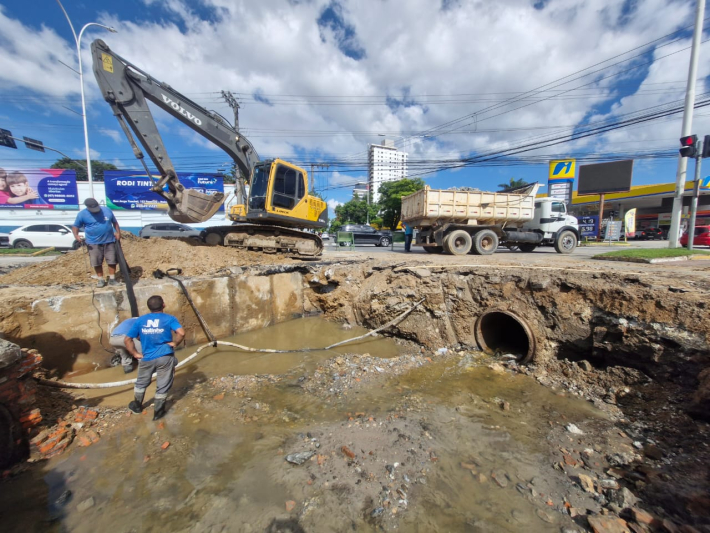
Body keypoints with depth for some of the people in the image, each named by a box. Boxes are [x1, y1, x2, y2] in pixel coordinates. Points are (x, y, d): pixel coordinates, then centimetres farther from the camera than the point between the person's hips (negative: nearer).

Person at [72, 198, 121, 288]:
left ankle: (112, 279, 13)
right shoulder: (82, 214, -3)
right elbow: (75, 226, 3)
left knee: (112, 260, 3)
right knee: (97, 262, 3)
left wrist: (118, 232, 4)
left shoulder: (107, 210, 2)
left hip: (109, 241, 1)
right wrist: (76, 235, -15)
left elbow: (114, 222, 13)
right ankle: (101, 279, 16)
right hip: (93, 243, -1)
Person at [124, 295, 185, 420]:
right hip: (165, 357, -3)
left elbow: (127, 339, 4)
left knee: (141, 383, 28)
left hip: (147, 358, 3)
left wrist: (135, 354, 10)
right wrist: (174, 343, -7)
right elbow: (181, 333, -24)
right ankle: (158, 411, 24)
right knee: (162, 386, 12)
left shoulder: (140, 320, 2)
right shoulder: (169, 318, -9)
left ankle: (137, 405, 47)